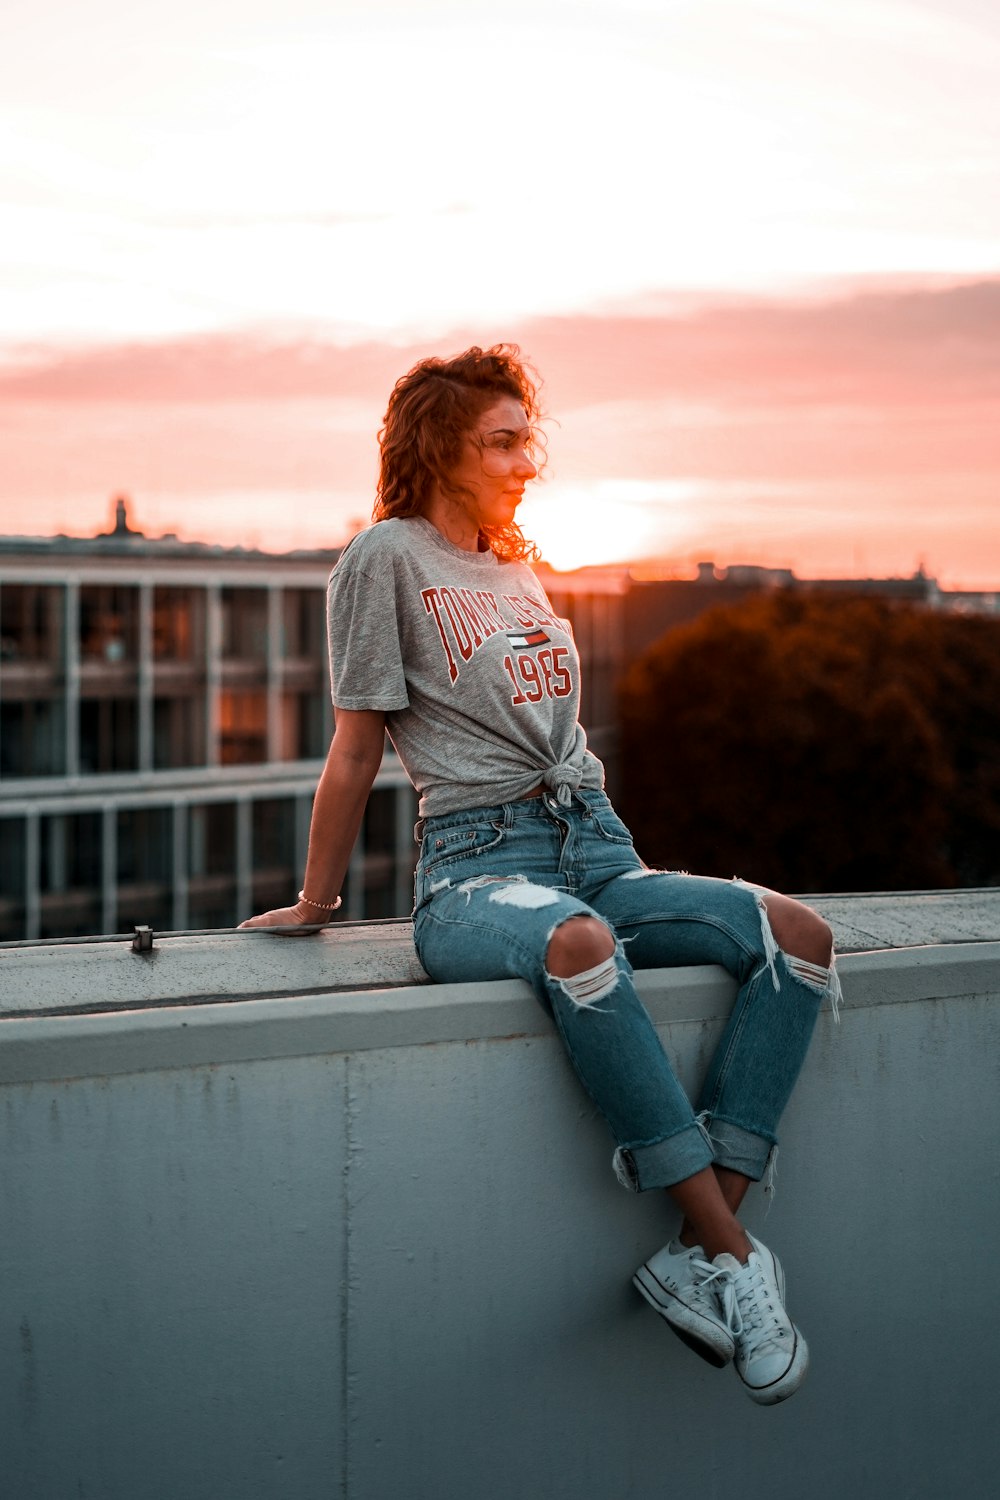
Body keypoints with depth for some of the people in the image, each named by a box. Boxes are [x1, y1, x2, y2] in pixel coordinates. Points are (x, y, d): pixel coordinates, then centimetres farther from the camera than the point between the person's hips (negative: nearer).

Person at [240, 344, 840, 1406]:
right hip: (475, 867, -7)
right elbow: (357, 751, 4)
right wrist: (314, 904, 7)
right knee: (575, 944, -43)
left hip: (597, 850, 7)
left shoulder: (516, 569, 24)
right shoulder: (386, 558, 3)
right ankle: (733, 1254, -36)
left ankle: (698, 1257, -26)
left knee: (795, 932, -21)